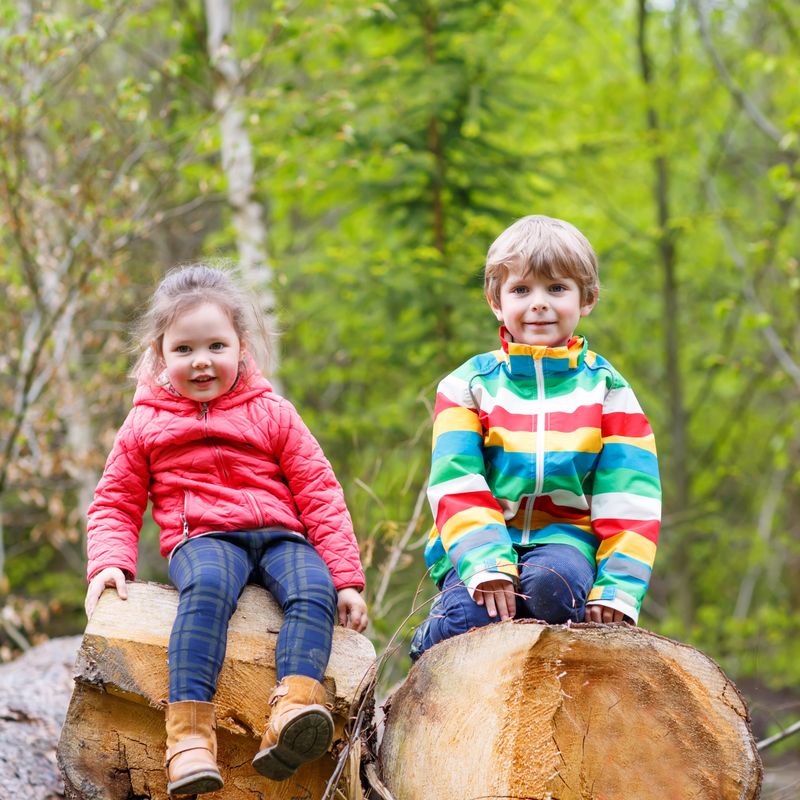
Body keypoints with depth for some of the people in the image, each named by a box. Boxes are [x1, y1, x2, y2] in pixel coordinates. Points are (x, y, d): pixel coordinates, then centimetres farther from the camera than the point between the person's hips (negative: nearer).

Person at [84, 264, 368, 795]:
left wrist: (347, 577, 1)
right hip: (203, 539, -2)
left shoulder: (272, 414, 14)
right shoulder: (145, 425, 15)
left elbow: (319, 494, 10)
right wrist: (110, 563, -4)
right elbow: (116, 504, 18)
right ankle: (190, 733, -51)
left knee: (315, 590, -32)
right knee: (206, 588, -37)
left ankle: (294, 708, -54)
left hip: (280, 536, 2)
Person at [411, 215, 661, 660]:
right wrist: (486, 566, -22)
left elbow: (628, 499, 1)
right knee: (471, 614, -30)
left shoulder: (606, 389, 8)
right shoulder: (468, 385, 8)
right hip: (483, 542, 0)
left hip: (565, 540, 0)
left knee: (550, 583, -36)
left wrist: (618, 587, -13)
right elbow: (458, 489, -4)